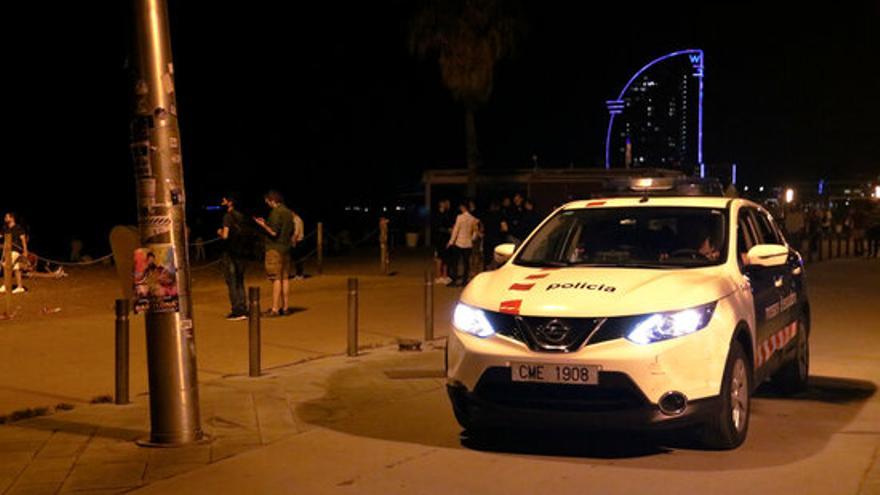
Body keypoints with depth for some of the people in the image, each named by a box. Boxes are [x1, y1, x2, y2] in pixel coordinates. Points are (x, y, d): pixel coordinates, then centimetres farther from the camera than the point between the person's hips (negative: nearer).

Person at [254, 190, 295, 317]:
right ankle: (285, 307, 14)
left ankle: (275, 309, -10)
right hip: (286, 248, 8)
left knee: (276, 279, -9)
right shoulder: (288, 213, 12)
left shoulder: (276, 212, -14)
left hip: (275, 248, -8)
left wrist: (263, 225, -5)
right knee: (285, 277, 11)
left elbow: (274, 232, -21)